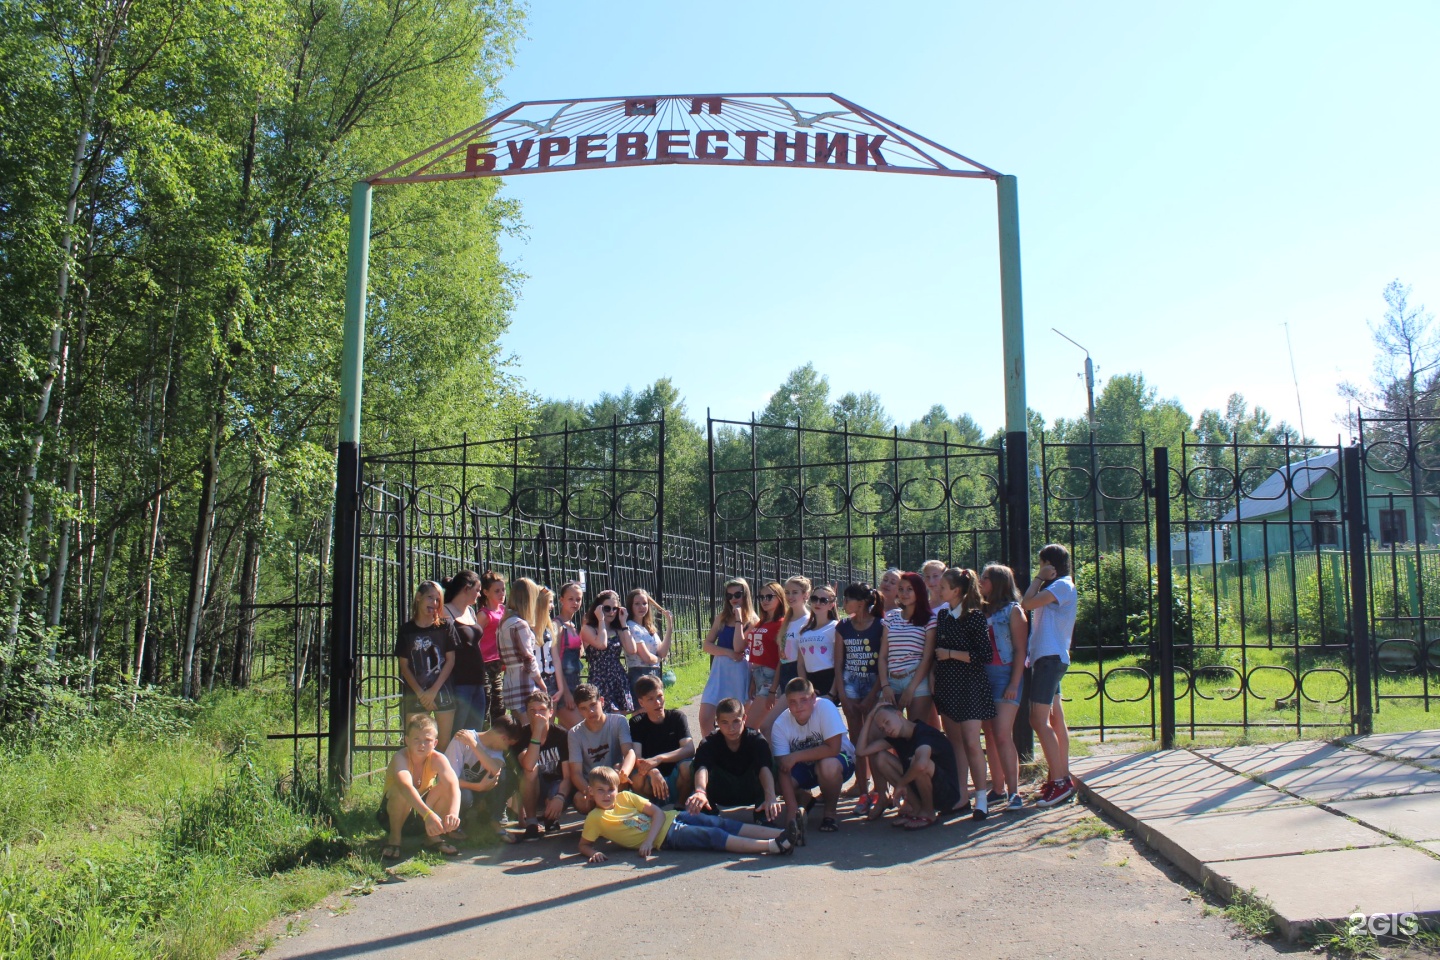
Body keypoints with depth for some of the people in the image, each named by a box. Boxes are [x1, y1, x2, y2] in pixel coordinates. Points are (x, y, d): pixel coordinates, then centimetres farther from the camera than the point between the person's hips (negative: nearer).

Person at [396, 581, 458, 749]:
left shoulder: (445, 626, 4)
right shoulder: (407, 630, 5)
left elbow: (450, 660, 1)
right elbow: (404, 666, 4)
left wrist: (433, 691, -6)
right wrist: (420, 693, -6)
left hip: (443, 691, 0)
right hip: (415, 695, 0)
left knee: (445, 742, -2)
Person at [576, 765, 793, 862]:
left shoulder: (625, 797, 4)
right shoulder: (595, 818, -5)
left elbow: (658, 812, -1)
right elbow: (583, 845, 1)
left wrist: (648, 840, -17)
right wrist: (593, 854, -23)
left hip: (672, 818, 5)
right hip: (666, 838, -4)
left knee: (723, 824, -9)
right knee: (715, 836, -19)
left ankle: (783, 834, -11)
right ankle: (772, 846, -24)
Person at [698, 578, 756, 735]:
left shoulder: (752, 621, -2)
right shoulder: (722, 617, 9)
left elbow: (739, 647, -15)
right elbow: (706, 645, 3)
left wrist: (738, 618, -14)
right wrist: (729, 653, -12)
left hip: (740, 673, -3)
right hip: (719, 670, 3)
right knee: (705, 718, -7)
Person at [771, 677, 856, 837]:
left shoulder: (825, 707, -28)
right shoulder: (780, 725, -19)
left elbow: (833, 749, -31)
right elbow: (784, 769, -23)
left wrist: (795, 756, -30)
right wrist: (792, 812, -33)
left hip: (838, 760, -3)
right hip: (804, 767, 3)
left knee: (827, 766, -37)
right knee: (776, 779, -24)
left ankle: (830, 812, -8)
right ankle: (805, 797, 10)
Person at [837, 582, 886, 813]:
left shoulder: (880, 626, -7)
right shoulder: (843, 627, 5)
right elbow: (839, 661, 6)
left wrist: (871, 696, -11)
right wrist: (842, 694, -1)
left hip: (873, 686, -4)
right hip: (850, 685, 4)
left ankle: (879, 790, 6)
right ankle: (863, 791, 8)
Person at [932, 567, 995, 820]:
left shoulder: (974, 616, -11)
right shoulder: (943, 615, 9)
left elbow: (983, 654, -15)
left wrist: (950, 654, -13)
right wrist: (934, 678, 12)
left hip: (970, 686, -6)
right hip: (946, 686, 6)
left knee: (971, 742, -9)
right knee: (954, 742, 8)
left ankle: (981, 798, 1)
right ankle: (960, 796, 15)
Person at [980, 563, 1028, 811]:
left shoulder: (1013, 610, -2)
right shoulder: (982, 611, 14)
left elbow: (1020, 649, -6)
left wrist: (1014, 684, -14)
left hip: (1005, 674, -6)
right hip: (983, 676, 6)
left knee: (1003, 735, -13)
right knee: (990, 735, 6)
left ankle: (1014, 792, -9)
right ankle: (998, 788, 14)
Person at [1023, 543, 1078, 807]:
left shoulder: (1063, 585, -9)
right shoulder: (1054, 588, 21)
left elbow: (1028, 603, -16)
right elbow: (1027, 604, 13)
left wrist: (1038, 578, -7)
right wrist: (1040, 579, 13)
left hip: (1051, 657, -11)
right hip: (1047, 657, 11)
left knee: (1039, 720, -15)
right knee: (1055, 720, 11)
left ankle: (1058, 781, -15)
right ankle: (1063, 778, 15)